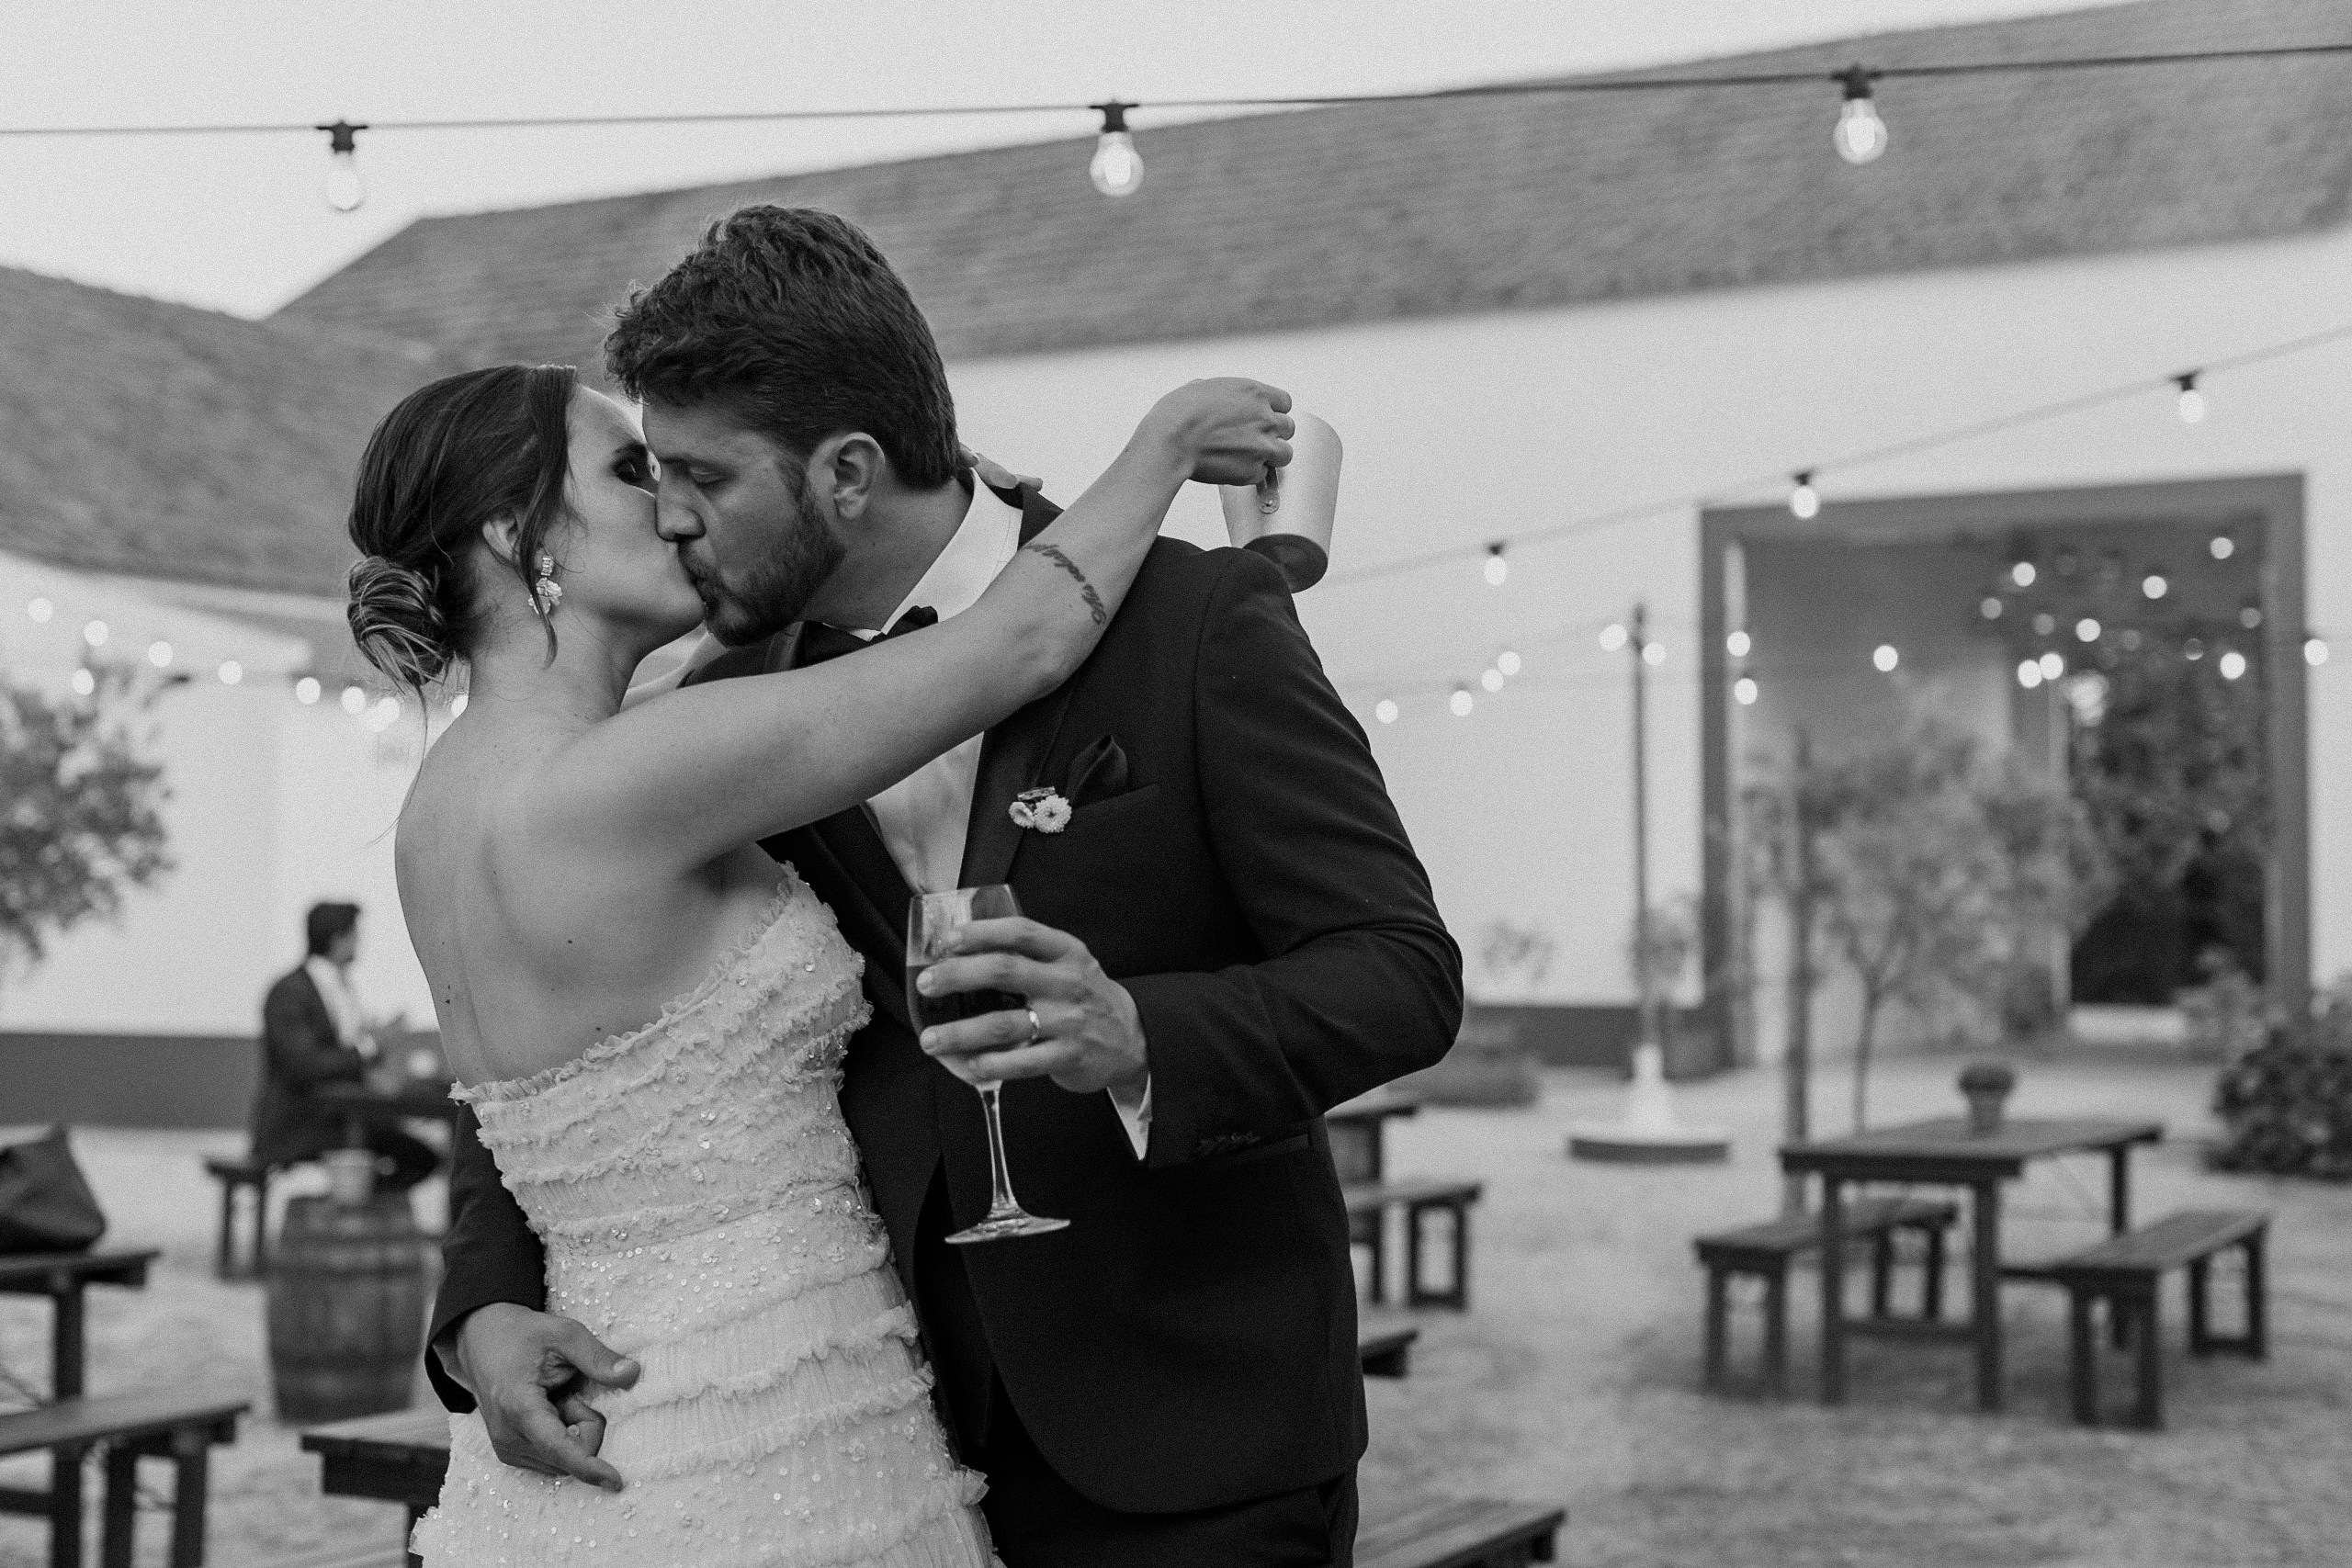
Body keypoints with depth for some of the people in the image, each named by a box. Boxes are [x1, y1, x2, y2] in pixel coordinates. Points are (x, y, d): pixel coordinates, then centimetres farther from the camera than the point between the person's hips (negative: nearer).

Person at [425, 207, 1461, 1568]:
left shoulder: (1195, 622, -11)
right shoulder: (726, 710, 3)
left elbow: (1406, 970, -12)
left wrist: (1140, 1040, -31)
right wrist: (486, 1309, -10)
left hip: (1186, 1439, -4)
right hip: (898, 1440, 4)